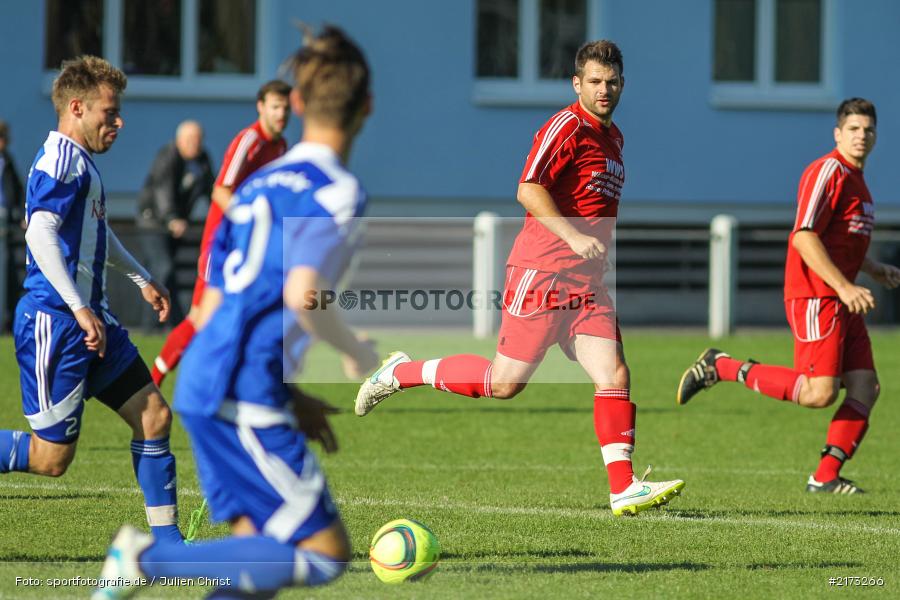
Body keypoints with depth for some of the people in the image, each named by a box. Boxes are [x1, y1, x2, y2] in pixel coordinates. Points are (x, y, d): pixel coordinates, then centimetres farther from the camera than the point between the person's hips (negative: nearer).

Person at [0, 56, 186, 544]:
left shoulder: (80, 161, 17)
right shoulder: (62, 160, -15)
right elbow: (40, 233, -28)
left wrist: (141, 279, 40)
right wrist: (80, 310, -30)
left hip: (90, 321, 10)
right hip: (54, 323, -10)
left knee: (152, 414, 5)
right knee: (50, 457, -7)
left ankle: (166, 539, 9)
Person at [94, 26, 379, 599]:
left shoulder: (257, 185, 19)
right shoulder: (339, 190, -6)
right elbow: (301, 295, -21)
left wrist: (290, 395, 25)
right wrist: (360, 355, -3)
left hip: (202, 381, 8)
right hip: (246, 397, -8)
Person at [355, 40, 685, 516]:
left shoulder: (612, 137, 18)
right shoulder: (568, 126, -10)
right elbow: (529, 190, -20)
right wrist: (573, 236, -28)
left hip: (586, 282, 8)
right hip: (541, 274, -8)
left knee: (614, 376, -7)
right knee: (505, 382, -4)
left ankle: (624, 490, -10)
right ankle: (401, 373, 15)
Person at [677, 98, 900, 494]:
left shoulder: (855, 179, 19)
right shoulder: (828, 172, -11)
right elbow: (804, 238, -20)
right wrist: (843, 287, -24)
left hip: (842, 300, 10)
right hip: (815, 298, -10)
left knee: (865, 388, -1)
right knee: (819, 392, -17)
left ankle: (826, 476, 2)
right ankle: (722, 368, -6)